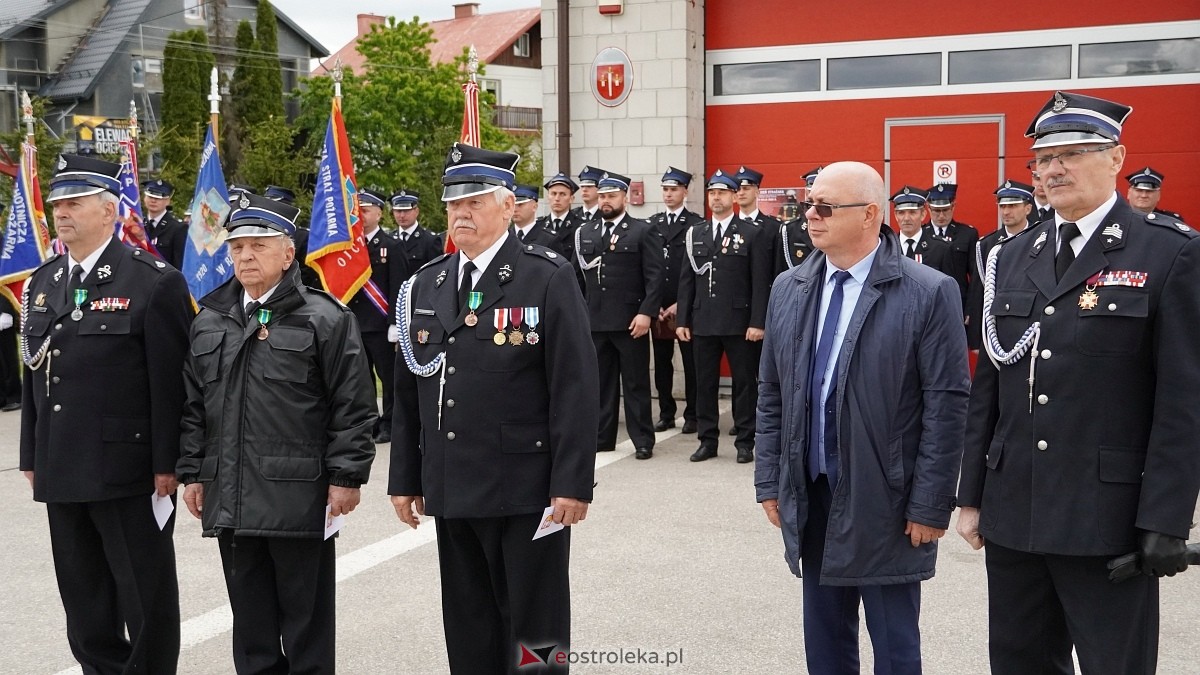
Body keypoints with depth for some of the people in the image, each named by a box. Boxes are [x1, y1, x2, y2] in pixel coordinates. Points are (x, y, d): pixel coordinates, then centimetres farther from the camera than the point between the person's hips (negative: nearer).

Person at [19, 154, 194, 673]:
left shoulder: (155, 282, -9)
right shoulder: (42, 283, 12)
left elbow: (170, 382, -12)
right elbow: (33, 375, 15)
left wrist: (166, 464, -14)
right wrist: (32, 455, 13)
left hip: (128, 469, -7)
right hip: (61, 470, 7)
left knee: (145, 595, 5)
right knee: (83, 598, 16)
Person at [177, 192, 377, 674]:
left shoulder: (325, 319, -5)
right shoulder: (209, 322, 12)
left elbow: (354, 405, -7)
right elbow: (194, 406, 17)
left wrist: (346, 476, -11)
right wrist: (192, 472, 12)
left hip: (299, 498, -5)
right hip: (230, 499, 5)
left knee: (306, 621, 6)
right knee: (251, 621, 14)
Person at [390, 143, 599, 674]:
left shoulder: (548, 279, -5)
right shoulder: (425, 287, 11)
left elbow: (576, 388, -10)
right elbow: (408, 393, 14)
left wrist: (572, 484, -15)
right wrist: (405, 479, 12)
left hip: (527, 492, -5)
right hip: (451, 493, 5)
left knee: (537, 629, 4)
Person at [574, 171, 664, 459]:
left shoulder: (643, 231, 0)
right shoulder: (585, 232, 13)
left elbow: (654, 276, -6)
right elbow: (577, 275, 13)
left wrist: (646, 313, -15)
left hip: (630, 321, -4)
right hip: (594, 321, 4)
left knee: (636, 383, 2)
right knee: (600, 382, 9)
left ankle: (643, 440, 8)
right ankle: (602, 436, 18)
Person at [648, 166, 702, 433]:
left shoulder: (696, 224, -2)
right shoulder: (652, 224, 11)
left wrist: (681, 304, -9)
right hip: (657, 306, 4)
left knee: (691, 362, 3)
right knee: (662, 363, 8)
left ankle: (692, 415, 11)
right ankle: (666, 414, 17)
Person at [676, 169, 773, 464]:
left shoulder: (754, 234, -1)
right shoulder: (695, 234, 11)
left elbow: (760, 282, -5)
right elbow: (687, 280, 10)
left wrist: (757, 322, -12)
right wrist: (682, 320, 5)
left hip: (739, 322, -4)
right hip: (703, 322, 4)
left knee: (744, 382, 3)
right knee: (704, 383, 8)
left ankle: (745, 442, 11)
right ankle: (707, 441, 17)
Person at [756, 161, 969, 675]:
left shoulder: (930, 294, -11)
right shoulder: (788, 290, 6)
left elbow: (947, 406, -12)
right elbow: (771, 394, 10)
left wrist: (930, 505, -12)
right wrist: (770, 481, 7)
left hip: (886, 504, -5)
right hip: (809, 498, 5)